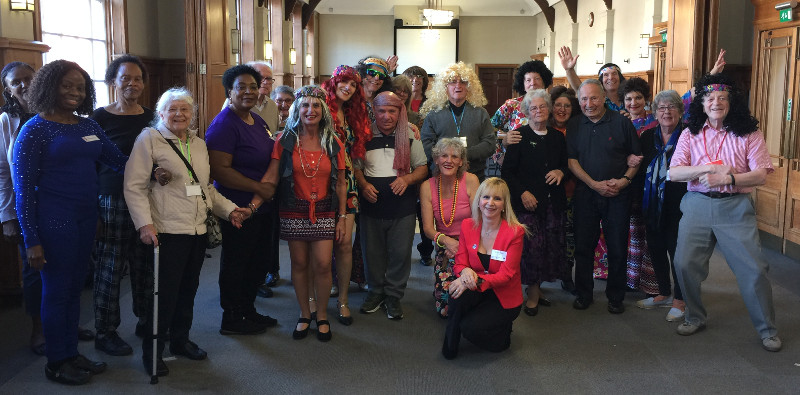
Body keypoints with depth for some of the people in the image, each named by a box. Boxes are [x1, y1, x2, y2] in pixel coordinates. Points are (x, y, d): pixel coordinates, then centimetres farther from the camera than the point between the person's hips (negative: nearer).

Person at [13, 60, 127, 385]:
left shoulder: (88, 126, 10)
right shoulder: (35, 129, -8)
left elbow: (118, 160, 11)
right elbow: (23, 187, -10)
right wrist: (31, 241, -13)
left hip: (86, 218, 6)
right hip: (54, 221, -6)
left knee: (74, 287, 15)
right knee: (57, 291, 4)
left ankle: (71, 353, 28)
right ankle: (56, 363, 19)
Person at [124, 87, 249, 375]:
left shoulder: (199, 144, 17)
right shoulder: (149, 140, -3)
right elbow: (134, 187, -9)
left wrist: (229, 210, 13)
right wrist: (144, 223, -18)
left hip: (197, 231, 6)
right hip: (167, 231, -6)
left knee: (188, 288, 13)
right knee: (165, 291, -3)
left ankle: (180, 340, 30)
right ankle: (152, 351, 11)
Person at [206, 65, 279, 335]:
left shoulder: (258, 121, 12)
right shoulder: (224, 125, -15)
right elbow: (219, 170, -23)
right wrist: (259, 188, -21)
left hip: (263, 208, 9)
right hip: (240, 209, -9)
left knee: (261, 262, 19)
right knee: (235, 265, 5)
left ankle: (248, 310, 36)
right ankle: (231, 320, 21)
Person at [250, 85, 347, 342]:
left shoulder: (333, 143, 2)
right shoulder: (286, 141, -1)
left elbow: (340, 183, 6)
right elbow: (270, 178, -6)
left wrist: (342, 217, 3)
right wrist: (253, 204, -19)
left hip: (324, 212, 0)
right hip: (294, 212, 0)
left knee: (323, 265, -4)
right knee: (299, 264, 7)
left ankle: (322, 316, 16)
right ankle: (304, 315, 24)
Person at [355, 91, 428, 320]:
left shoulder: (409, 136, 3)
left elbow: (422, 168, 8)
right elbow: (356, 167, 12)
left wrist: (407, 179, -12)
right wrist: (364, 185, -7)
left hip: (403, 208, -1)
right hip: (372, 205, 1)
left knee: (400, 254, 4)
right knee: (373, 252, 11)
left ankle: (394, 296, 21)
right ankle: (376, 292, 30)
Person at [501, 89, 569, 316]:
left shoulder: (557, 137, 13)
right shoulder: (520, 136, 0)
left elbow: (566, 167, 20)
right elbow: (507, 171, -3)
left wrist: (561, 173, -3)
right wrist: (522, 192, -13)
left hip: (553, 202, 5)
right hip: (527, 201, -4)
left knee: (551, 246, 3)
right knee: (531, 246, -9)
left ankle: (536, 288, 22)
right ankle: (533, 293, 7)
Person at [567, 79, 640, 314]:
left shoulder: (621, 122, -1)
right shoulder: (574, 126, 6)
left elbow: (636, 155, 5)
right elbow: (572, 160, 3)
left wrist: (625, 179, -11)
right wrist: (594, 184, -9)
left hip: (618, 195, -2)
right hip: (586, 194, 2)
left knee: (618, 248, 3)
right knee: (583, 246, 6)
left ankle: (615, 297, 18)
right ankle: (583, 293, 21)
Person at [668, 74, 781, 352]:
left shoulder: (749, 134, 2)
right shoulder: (690, 134, 7)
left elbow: (761, 175, -5)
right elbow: (673, 173, -4)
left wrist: (726, 178, -19)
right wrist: (709, 168, -16)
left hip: (735, 207, -2)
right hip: (697, 204, 2)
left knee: (753, 268, -4)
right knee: (684, 263, -2)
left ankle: (767, 329, 14)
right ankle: (695, 318, 20)